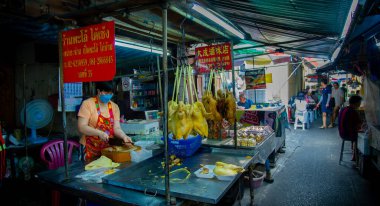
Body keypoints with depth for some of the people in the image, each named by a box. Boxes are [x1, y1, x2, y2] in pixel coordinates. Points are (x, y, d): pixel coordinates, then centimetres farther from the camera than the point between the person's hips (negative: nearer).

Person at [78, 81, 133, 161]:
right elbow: (81, 127, -12)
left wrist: (123, 136, -17)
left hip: (109, 148, 4)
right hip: (91, 149, -3)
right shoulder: (87, 104, -6)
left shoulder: (114, 106, 7)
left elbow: (116, 128, 2)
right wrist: (99, 133, -24)